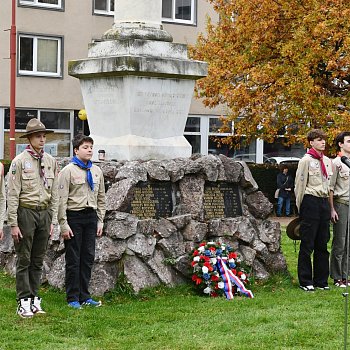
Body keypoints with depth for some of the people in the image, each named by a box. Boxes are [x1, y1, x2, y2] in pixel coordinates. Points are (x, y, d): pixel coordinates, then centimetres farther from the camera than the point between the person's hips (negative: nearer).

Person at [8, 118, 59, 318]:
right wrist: (13, 224, -12)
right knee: (24, 260, 0)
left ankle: (35, 299, 17)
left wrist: (53, 220, 8)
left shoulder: (51, 161, 8)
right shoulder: (20, 161, -7)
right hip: (26, 212, -5)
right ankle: (24, 302, 4)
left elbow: (55, 194, 12)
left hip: (45, 212, 5)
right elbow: (13, 194, -8)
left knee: (38, 260, 10)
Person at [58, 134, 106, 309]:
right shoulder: (68, 171, -7)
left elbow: (101, 198, 17)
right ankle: (72, 298, 7)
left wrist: (100, 221, 11)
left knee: (88, 257, 8)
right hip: (74, 216, -5)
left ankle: (84, 296, 17)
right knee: (73, 259, 0)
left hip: (90, 216, 5)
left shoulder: (97, 171, 11)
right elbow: (62, 199, -10)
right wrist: (64, 225, -14)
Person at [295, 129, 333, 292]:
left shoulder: (327, 161, 15)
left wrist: (329, 205, 14)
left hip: (324, 202, 7)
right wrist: (300, 208, -6)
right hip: (311, 201, -7)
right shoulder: (306, 160, -6)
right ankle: (305, 281, 2)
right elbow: (300, 184, -6)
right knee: (307, 244, -3)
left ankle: (321, 280, 15)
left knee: (322, 244, 9)